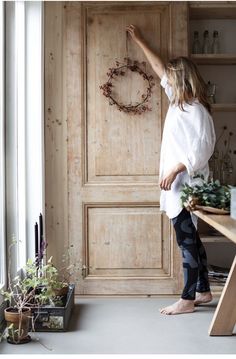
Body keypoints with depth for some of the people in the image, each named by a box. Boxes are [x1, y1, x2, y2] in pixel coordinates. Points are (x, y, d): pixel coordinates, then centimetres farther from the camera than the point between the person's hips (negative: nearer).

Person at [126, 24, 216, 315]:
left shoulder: (195, 109, -15)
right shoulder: (179, 102, 12)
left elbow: (203, 147, -21)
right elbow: (160, 69, 25)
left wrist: (175, 169, -23)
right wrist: (139, 42, 32)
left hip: (186, 185, -10)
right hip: (179, 185, 10)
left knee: (187, 241, -3)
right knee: (191, 239, 14)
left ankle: (187, 299, 6)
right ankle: (203, 291, 25)